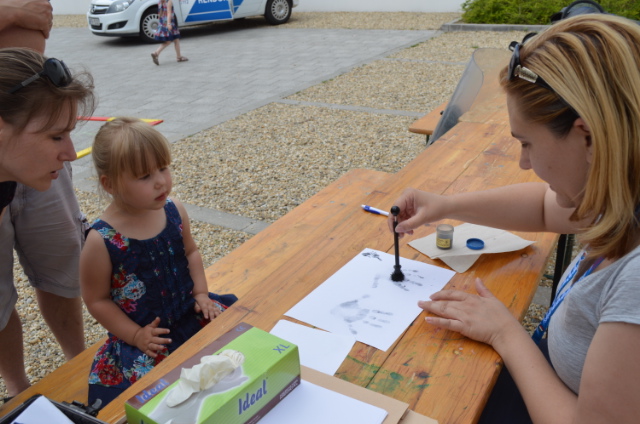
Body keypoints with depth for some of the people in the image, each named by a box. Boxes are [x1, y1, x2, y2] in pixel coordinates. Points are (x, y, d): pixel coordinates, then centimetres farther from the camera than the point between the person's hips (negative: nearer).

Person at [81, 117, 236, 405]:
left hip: (190, 313, 5)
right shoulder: (102, 241, -19)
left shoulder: (175, 211, -6)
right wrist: (136, 335, -12)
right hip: (144, 334, -5)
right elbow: (97, 300, -8)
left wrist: (201, 294, 1)